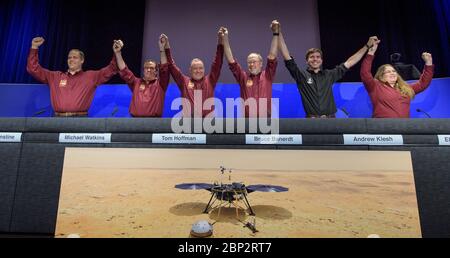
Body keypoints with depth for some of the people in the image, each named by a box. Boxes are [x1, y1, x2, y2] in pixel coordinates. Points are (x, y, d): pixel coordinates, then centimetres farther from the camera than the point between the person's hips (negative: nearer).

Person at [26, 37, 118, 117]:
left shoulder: (91, 76, 13)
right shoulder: (55, 76, 21)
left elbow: (111, 70, 6)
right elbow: (34, 69, 23)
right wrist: (34, 47, 17)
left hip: (80, 118, -2)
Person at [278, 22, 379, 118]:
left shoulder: (329, 75, 14)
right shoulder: (301, 75, 6)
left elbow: (349, 63, 19)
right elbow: (287, 57, 0)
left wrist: (367, 46, 19)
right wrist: (279, 32, -6)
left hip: (331, 119, 3)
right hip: (312, 120, -2)